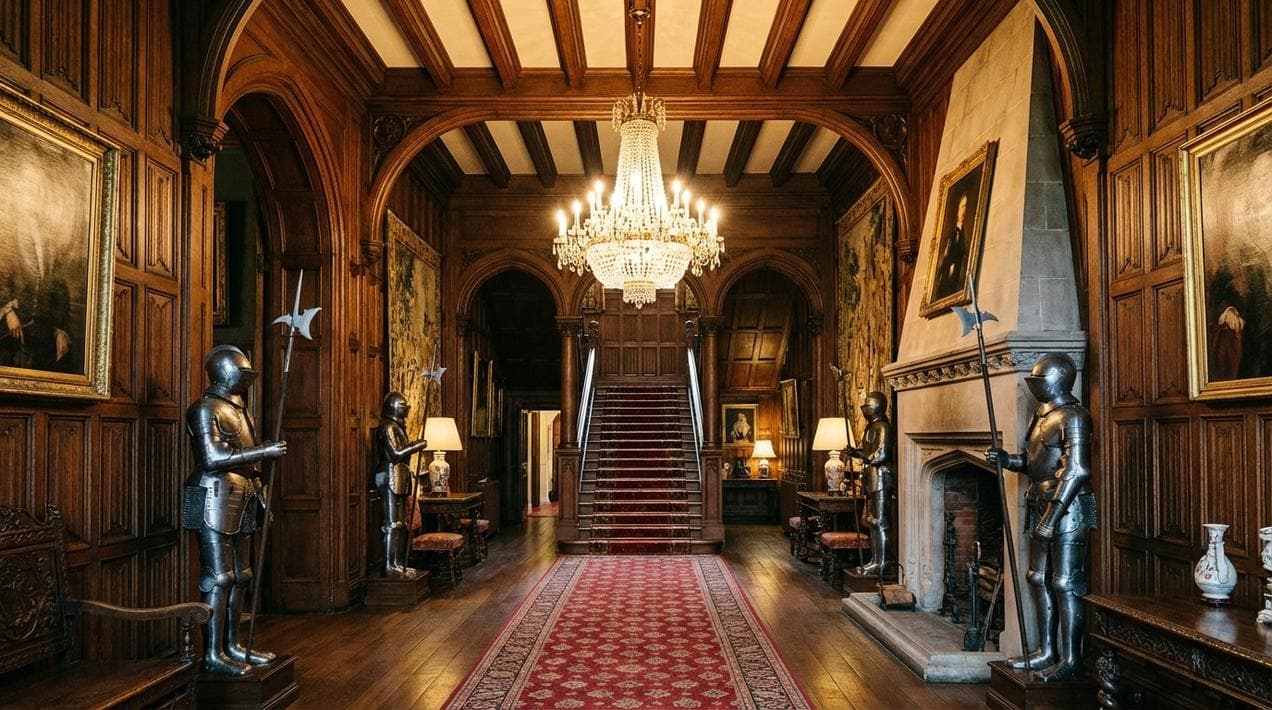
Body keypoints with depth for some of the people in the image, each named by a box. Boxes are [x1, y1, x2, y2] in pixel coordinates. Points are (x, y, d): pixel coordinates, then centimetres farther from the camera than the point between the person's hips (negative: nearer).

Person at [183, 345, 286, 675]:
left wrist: (258, 496, 19)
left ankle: (232, 646, 21)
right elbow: (212, 458, -21)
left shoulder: (239, 408, 17)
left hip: (241, 502, 9)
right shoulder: (206, 408, -10)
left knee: (239, 577, 12)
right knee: (218, 578, -5)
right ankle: (213, 655, 2)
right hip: (216, 501, -9)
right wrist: (265, 451, -20)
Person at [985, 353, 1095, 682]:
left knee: (1065, 584, -3)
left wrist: (1052, 515, -25)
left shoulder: (1073, 417, -15)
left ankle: (1071, 659, 7)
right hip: (1042, 509, 10)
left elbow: (1076, 470, -22)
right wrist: (1006, 459, 4)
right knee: (1039, 580, 14)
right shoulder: (1042, 414, 13)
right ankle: (1047, 651, 24)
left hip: (1067, 510, -10)